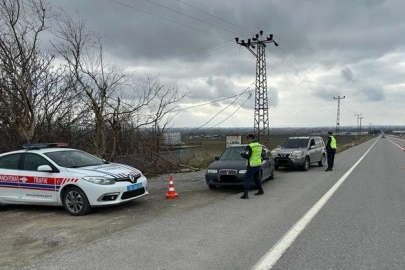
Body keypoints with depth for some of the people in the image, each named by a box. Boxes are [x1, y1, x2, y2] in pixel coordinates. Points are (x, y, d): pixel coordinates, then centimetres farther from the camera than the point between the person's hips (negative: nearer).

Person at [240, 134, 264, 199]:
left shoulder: (249, 146, -16)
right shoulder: (259, 145, 10)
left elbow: (247, 156, -20)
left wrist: (242, 154, -1)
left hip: (252, 165, -8)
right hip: (258, 164, 8)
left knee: (247, 179, -5)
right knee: (257, 177, 23)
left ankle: (246, 193, -12)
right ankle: (260, 190, 31)